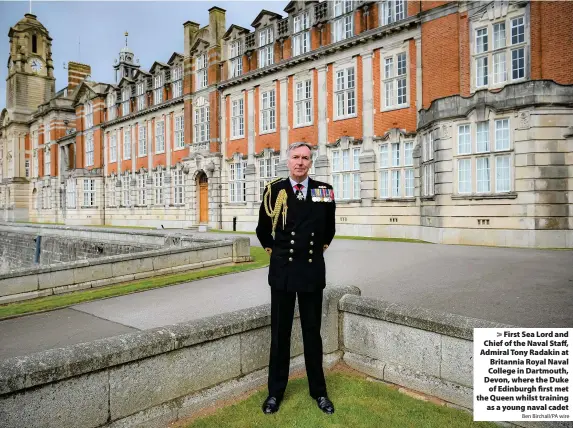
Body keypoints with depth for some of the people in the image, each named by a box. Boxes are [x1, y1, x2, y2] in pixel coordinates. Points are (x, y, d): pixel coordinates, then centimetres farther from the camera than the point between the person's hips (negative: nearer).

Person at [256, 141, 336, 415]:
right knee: (280, 332, 10)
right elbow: (263, 228, 12)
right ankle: (276, 391, 26)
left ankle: (319, 391, 28)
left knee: (312, 332, 12)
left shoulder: (324, 191, -1)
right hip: (282, 270, -1)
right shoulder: (274, 190, -4)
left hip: (313, 271, 1)